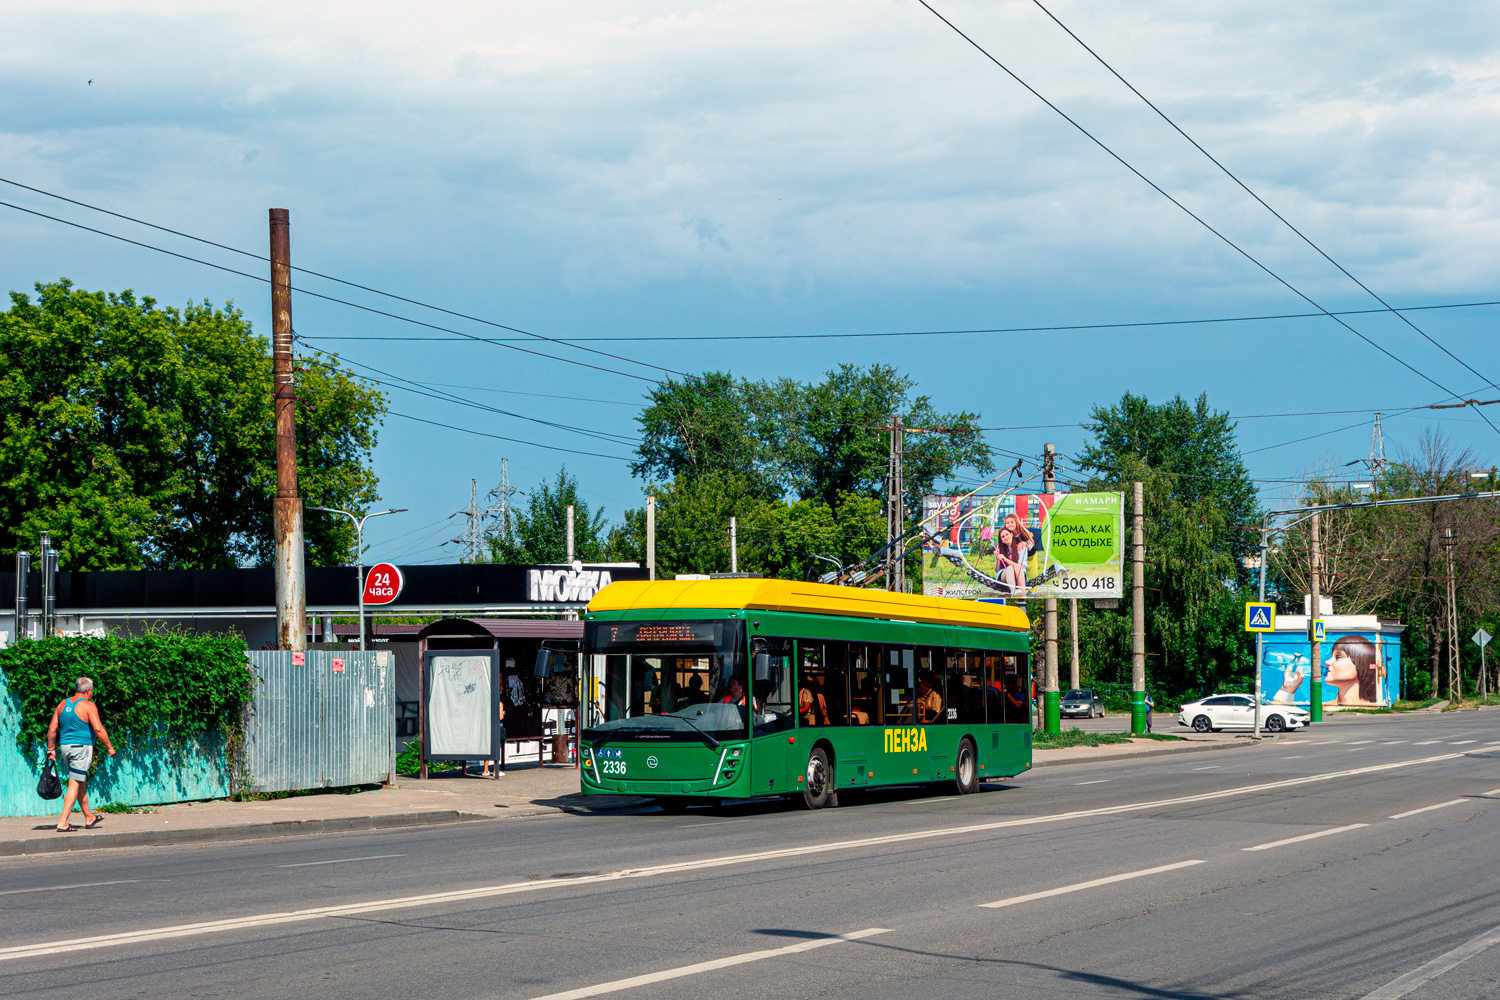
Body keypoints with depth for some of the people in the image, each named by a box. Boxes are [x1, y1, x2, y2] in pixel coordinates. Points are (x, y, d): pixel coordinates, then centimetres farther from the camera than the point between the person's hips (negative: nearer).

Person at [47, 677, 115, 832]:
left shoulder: (63, 704, 9)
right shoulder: (88, 706, -11)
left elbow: (52, 729, 9)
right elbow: (98, 729, -18)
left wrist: (51, 749, 15)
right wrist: (109, 747, -9)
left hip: (65, 747, 7)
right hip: (82, 747, -7)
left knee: (82, 783, 20)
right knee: (74, 785, -5)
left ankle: (89, 818, 31)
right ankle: (63, 822, -10)